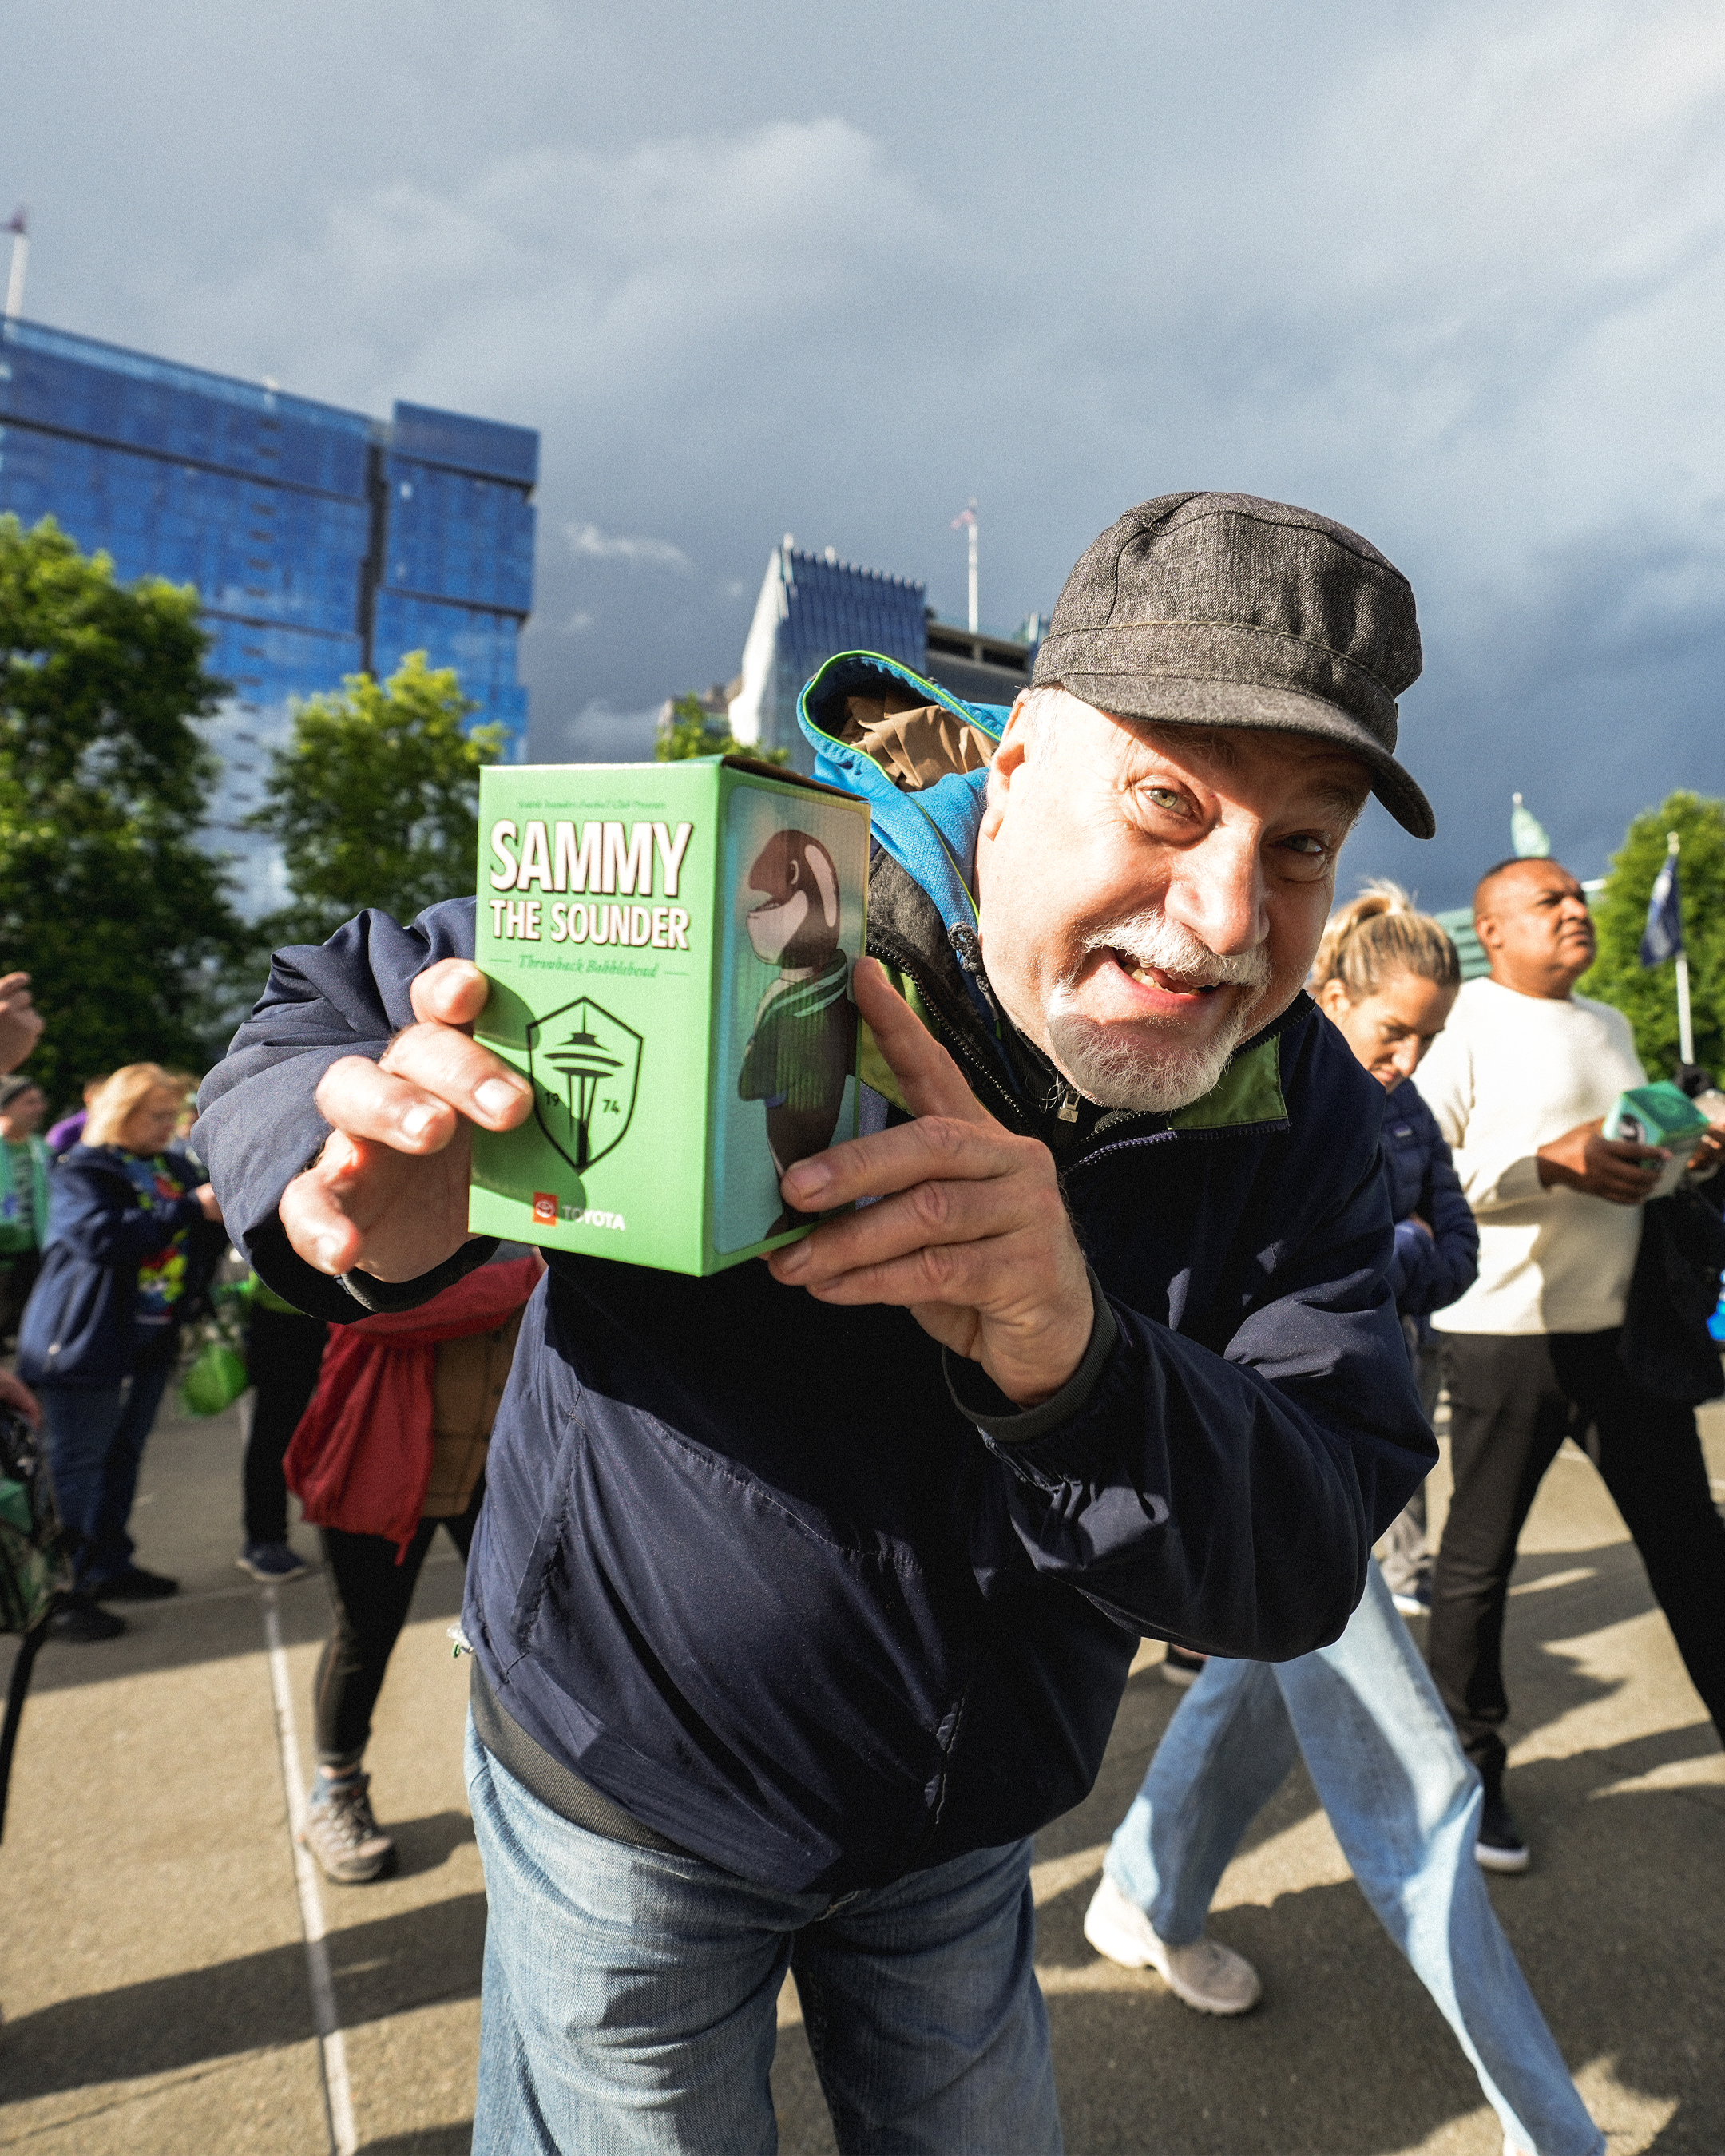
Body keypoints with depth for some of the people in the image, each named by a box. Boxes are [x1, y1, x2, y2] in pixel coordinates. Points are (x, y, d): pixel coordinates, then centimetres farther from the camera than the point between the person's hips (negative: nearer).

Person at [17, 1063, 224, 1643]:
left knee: (123, 1454, 16)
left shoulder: (176, 1169, 11)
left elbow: (202, 1244, 19)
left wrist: (228, 1209, -3)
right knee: (75, 1465, -1)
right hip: (88, 1339, -7)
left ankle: (109, 1567, 29)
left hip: (152, 1338, 7)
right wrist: (191, 1209, -27)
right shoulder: (80, 1173, -10)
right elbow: (105, 1237, -27)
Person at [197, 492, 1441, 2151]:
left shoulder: (1305, 1113, -15)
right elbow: (315, 1018, -14)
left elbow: (1302, 1578, -22)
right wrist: (359, 1207, -38)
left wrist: (1074, 1364, -43)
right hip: (624, 1787, -2)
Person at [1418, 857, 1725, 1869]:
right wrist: (1551, 1161, -24)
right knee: (1481, 1554, 6)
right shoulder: (1462, 1026, -8)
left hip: (1627, 1323, 7)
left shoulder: (1611, 1025, 16)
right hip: (1508, 1332, -6)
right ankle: (1472, 1768, 23)